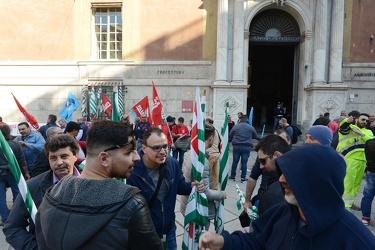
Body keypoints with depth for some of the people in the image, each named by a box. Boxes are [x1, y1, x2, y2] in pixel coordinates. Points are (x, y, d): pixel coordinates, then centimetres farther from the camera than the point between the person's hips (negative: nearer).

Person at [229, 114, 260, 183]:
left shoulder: (235, 126, 4)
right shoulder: (250, 127, 3)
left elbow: (230, 137, 8)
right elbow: (256, 137, 12)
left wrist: (231, 140, 28)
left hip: (236, 146, 1)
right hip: (247, 147, -1)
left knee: (235, 162, 9)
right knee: (244, 162, 4)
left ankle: (232, 176, 18)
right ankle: (243, 178, 8)